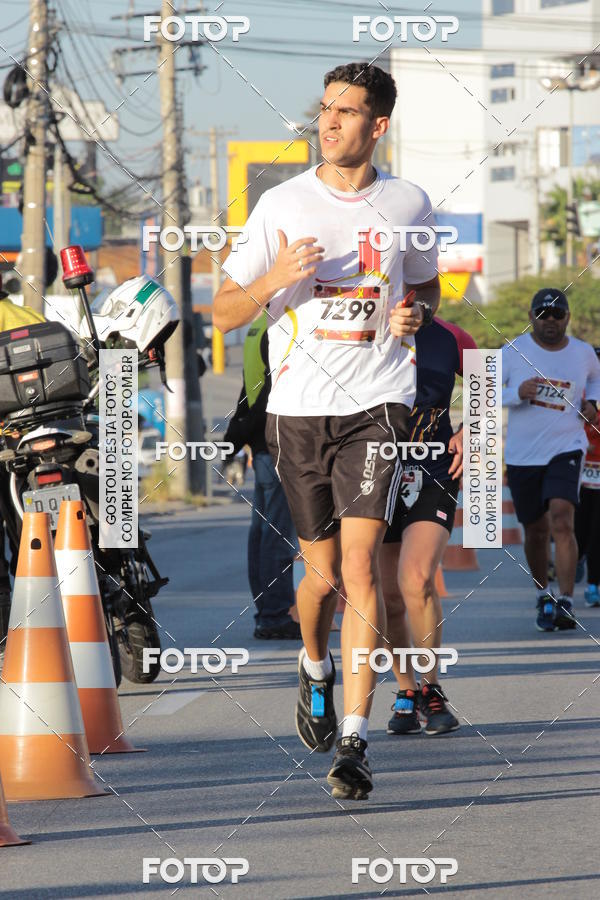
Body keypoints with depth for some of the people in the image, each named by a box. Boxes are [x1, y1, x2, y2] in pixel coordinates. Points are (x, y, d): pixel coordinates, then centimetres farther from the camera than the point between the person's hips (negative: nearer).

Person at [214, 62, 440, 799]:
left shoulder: (408, 205, 5)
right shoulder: (282, 206, 1)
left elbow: (427, 284, 23)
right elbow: (224, 314, 3)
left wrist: (416, 311, -1)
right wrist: (276, 279, -17)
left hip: (377, 405, -1)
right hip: (297, 410, 1)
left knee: (359, 567, -14)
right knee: (323, 574, 8)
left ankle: (353, 741, -14)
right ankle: (314, 669, 42)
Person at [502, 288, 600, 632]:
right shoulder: (514, 351, -4)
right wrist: (517, 393, -20)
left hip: (566, 450, -1)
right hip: (522, 455, 1)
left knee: (562, 519, -20)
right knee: (536, 529, 10)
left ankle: (566, 604, -22)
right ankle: (544, 596, 33)